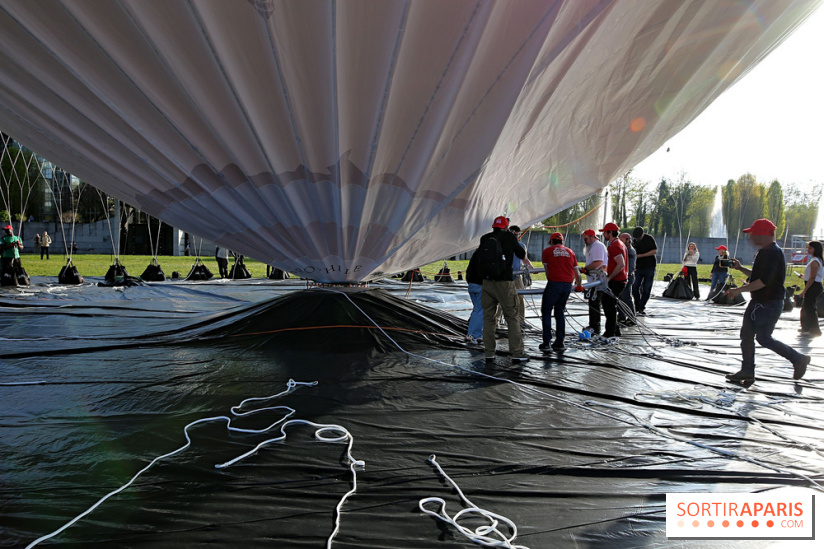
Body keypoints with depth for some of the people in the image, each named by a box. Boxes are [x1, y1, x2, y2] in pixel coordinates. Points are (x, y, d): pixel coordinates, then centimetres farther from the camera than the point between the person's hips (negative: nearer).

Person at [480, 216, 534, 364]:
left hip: (487, 283, 3)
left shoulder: (484, 238, 9)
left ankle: (489, 353, 11)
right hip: (505, 283, -3)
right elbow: (522, 255, 15)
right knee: (512, 318, 4)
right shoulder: (509, 237, 2)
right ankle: (517, 353, 4)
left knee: (488, 318, 10)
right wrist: (530, 265, 35)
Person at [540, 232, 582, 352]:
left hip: (554, 283, -4)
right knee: (559, 312, 14)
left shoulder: (547, 251, 10)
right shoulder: (570, 251, 19)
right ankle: (559, 343, 14)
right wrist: (579, 286, 35)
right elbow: (577, 273, 20)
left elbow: (547, 270, 10)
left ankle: (546, 342, 1)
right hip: (568, 284, 4)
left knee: (546, 311, 6)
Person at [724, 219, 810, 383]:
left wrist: (739, 290, -24)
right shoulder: (765, 252, 14)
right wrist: (740, 268, 12)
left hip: (769, 304, -10)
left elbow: (764, 281, -27)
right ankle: (747, 371, 14)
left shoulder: (773, 252, -19)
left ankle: (799, 359, 15)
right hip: (758, 302, 10)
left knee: (763, 338, -3)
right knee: (746, 334, 8)